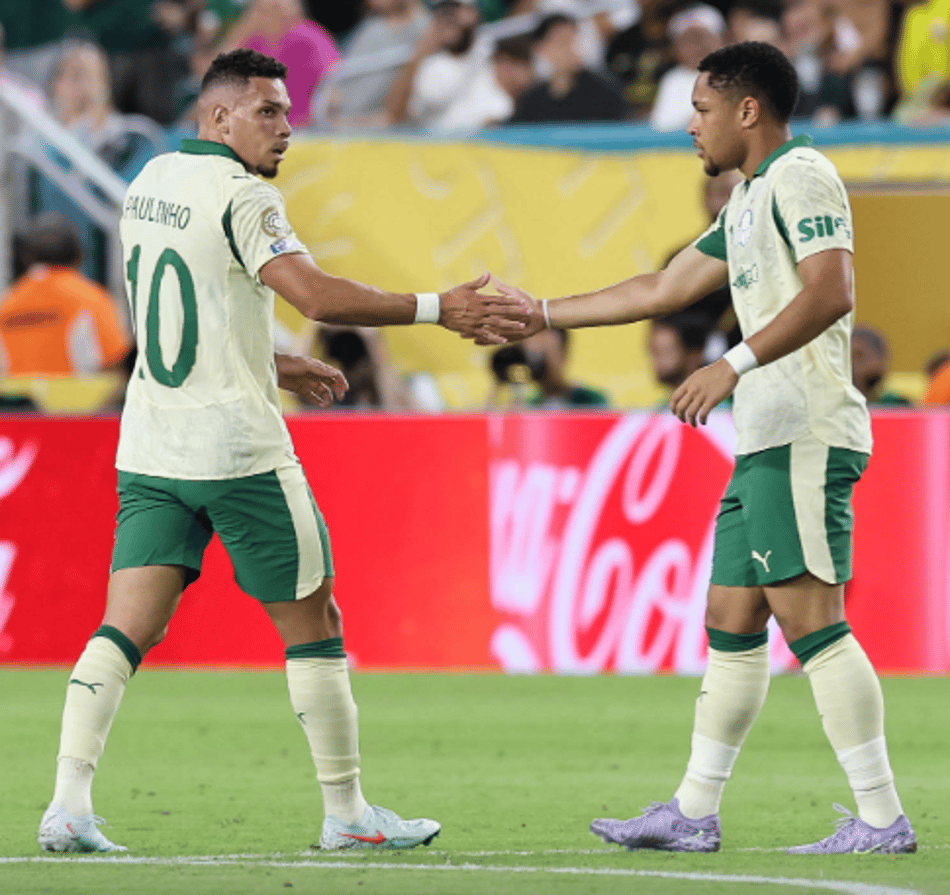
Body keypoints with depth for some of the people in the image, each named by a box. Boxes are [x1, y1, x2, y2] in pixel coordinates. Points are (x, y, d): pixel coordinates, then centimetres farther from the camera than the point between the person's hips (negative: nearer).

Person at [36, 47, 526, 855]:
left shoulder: (150, 183, 11)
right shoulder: (239, 195, -13)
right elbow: (315, 295, -24)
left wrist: (272, 365, 26)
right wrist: (438, 310, -20)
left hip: (150, 447, 7)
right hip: (238, 450, -7)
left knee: (126, 628, 0)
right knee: (312, 621, 6)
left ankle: (68, 804, -14)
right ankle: (346, 813, 11)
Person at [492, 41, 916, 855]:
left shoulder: (800, 175, -7)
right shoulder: (748, 200, 24)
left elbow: (831, 291, -21)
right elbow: (662, 290, 32)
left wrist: (733, 366, -26)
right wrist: (543, 315, 34)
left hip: (806, 435, -10)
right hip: (767, 440, 10)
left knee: (807, 613, -15)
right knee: (731, 621, 11)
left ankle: (882, 819, -17)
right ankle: (694, 813, 16)